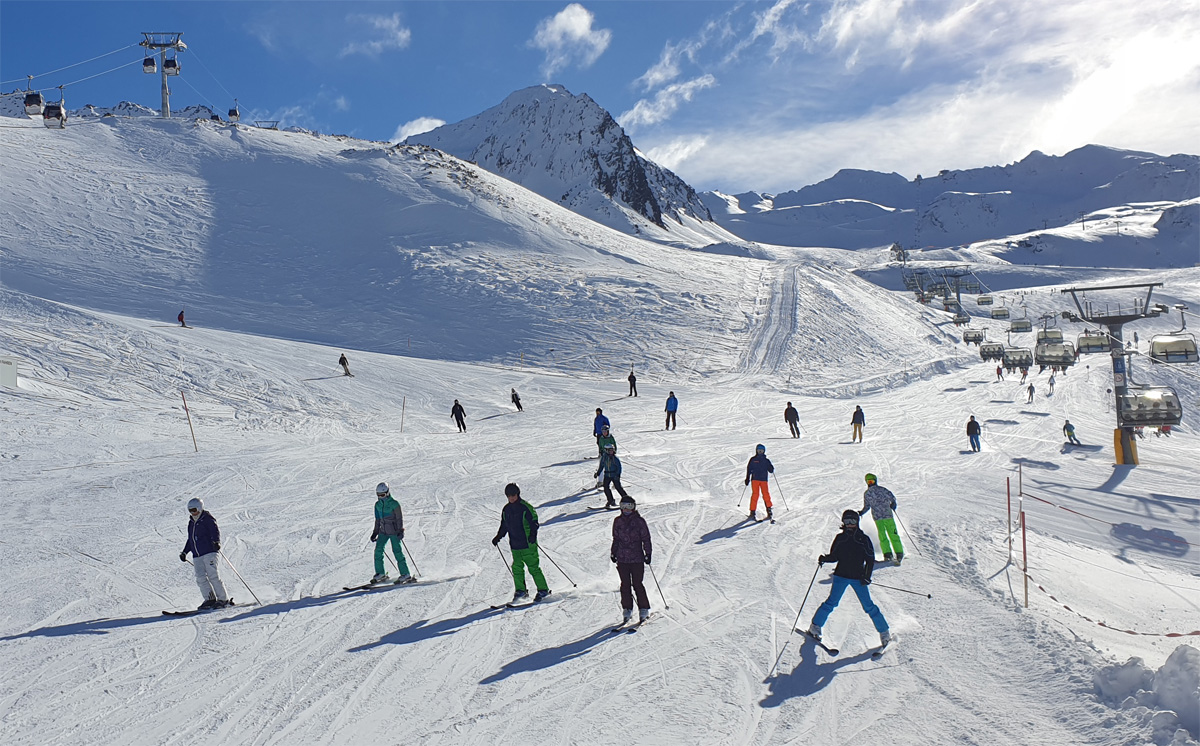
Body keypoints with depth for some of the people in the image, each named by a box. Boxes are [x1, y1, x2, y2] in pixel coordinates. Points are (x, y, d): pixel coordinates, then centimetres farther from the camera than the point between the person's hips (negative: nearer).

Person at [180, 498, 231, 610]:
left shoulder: (207, 519, -1)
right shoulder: (191, 523, 21)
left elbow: (215, 531, -12)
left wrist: (216, 542, -30)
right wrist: (184, 552, 27)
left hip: (209, 552, -7)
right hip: (197, 556, 7)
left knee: (213, 576, -13)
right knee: (200, 578, -6)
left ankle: (224, 599, -10)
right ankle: (210, 599, -2)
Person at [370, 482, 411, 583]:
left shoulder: (394, 504, -11)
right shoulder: (378, 505, 8)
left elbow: (399, 518, -10)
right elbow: (378, 519, 17)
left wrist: (400, 531, -16)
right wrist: (375, 532, 16)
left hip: (394, 531, -6)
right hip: (383, 531, 6)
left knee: (397, 552, -8)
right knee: (378, 550, -3)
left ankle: (405, 574, -3)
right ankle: (380, 573, 8)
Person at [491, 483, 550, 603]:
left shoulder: (525, 507, -10)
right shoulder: (506, 510, 10)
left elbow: (534, 522, -12)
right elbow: (504, 526, 21)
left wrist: (533, 535, -26)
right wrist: (498, 537, 11)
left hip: (528, 544, -6)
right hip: (515, 545, 6)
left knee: (533, 567, -5)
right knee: (517, 567, 6)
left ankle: (543, 590, 4)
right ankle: (521, 591, 18)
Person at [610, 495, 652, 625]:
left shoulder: (639, 521, -3)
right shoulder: (618, 521, 7)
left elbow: (646, 539, 1)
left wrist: (647, 553, -3)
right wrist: (613, 553, 13)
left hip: (637, 558, -3)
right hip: (622, 558, 3)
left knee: (637, 584, -2)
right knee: (625, 584, 6)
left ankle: (644, 609, 10)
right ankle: (627, 609, 16)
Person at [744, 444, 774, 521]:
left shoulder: (766, 460, 12)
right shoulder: (753, 459, 9)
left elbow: (771, 470, 12)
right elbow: (749, 469, 10)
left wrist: (771, 468, -10)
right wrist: (747, 478, 4)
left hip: (764, 480, 2)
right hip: (755, 479, -2)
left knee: (766, 495, -6)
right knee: (755, 495, -10)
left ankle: (769, 511, 6)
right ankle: (753, 512, -7)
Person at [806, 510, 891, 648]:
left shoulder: (863, 539, -1)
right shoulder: (840, 538, 4)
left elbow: (870, 559, 0)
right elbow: (834, 556, 8)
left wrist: (866, 577, -9)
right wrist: (824, 559, -12)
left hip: (858, 578, -1)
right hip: (841, 576, 1)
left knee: (868, 606, -1)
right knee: (831, 602, -6)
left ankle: (884, 632, 13)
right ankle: (815, 626, 7)